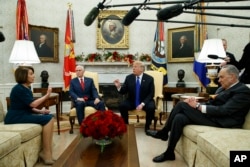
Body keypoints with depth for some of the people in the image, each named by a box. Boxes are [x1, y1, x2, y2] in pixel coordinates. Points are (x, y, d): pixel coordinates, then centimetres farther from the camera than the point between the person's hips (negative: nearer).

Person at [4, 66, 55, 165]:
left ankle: (47, 151, -9)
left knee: (50, 117, -6)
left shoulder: (26, 88, 15)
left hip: (23, 114, 9)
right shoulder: (19, 88, -14)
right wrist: (47, 95, -10)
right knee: (47, 119, -21)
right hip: (16, 117, -9)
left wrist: (40, 111, 0)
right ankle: (46, 152, -12)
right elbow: (33, 104, -19)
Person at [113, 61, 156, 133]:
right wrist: (118, 86, -23)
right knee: (122, 105, -26)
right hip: (131, 101, 2)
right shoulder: (129, 78, 0)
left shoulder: (149, 79, -5)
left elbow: (151, 94, -8)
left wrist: (142, 104, -21)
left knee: (151, 107, -32)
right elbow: (123, 92, -1)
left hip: (145, 101, -1)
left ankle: (147, 126, -4)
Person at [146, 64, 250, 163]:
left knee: (182, 105, -18)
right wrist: (196, 103, -7)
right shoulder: (223, 88, 19)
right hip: (211, 115, 8)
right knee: (179, 118, -14)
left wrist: (198, 106, -19)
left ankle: (164, 133, -2)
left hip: (221, 121, -8)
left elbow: (224, 110, -20)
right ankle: (169, 153, -2)